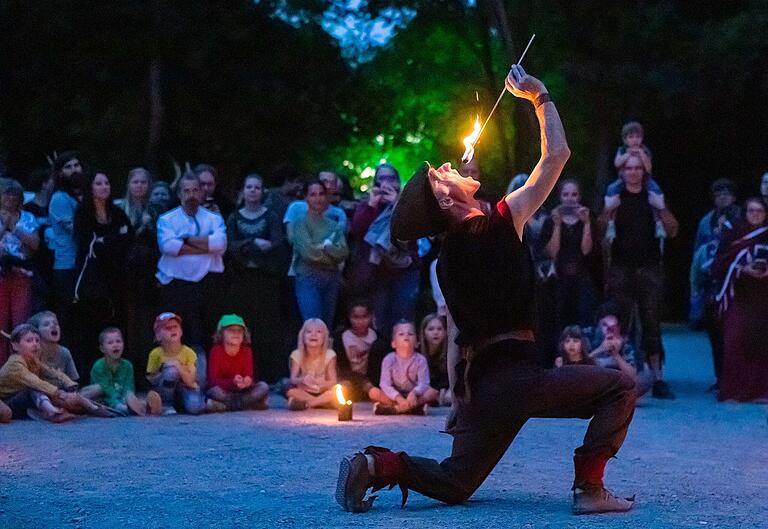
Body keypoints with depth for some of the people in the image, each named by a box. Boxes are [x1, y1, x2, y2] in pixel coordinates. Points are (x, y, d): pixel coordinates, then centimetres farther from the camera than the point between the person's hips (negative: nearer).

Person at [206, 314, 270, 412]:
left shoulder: (246, 351, -2)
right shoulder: (216, 351, -11)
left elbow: (249, 376, -9)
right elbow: (213, 380, -18)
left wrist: (247, 382, -36)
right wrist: (233, 382, -36)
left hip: (242, 390, 4)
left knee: (263, 387, -20)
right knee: (215, 391, -37)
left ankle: (224, 406, -23)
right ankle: (253, 403, -24)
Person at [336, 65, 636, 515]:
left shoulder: (446, 260, 13)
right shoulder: (503, 223, -6)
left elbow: (455, 336, 14)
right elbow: (557, 155, -2)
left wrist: (458, 398, 20)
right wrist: (540, 97, 10)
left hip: (481, 386, 7)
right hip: (517, 377, -7)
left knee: (454, 484, 18)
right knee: (620, 387, 5)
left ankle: (377, 465, -5)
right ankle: (590, 489, -4)